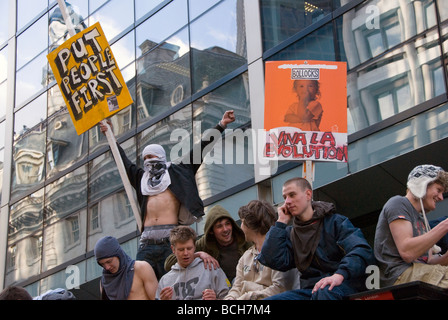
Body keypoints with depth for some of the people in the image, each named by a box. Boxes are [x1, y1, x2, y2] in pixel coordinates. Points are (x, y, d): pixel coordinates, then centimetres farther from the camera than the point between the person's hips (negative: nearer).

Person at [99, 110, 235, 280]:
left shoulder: (177, 172, 14)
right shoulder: (141, 178, 24)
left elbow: (199, 150, 13)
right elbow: (124, 161, 36)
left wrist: (221, 125, 12)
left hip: (170, 240, -4)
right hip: (147, 239, 4)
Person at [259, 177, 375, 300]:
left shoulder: (336, 222, 5)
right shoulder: (290, 233, 19)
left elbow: (362, 251, -11)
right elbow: (272, 260, 2)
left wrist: (340, 275, -30)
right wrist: (281, 222, 8)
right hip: (310, 289, 4)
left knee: (324, 291, -41)